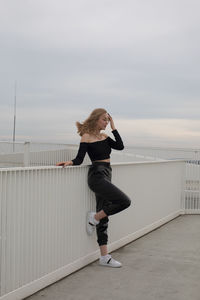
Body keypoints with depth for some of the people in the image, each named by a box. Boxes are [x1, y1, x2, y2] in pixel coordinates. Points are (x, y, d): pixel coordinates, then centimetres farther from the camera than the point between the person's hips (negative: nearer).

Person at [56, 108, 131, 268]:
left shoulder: (104, 136, 17)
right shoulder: (87, 137, -2)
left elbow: (120, 146, 4)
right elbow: (79, 159, -6)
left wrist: (113, 127, 7)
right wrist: (70, 162, -27)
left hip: (106, 176, 7)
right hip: (97, 175, -7)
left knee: (103, 218, 7)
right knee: (124, 201, -19)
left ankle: (104, 257, 12)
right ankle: (94, 217, 1)